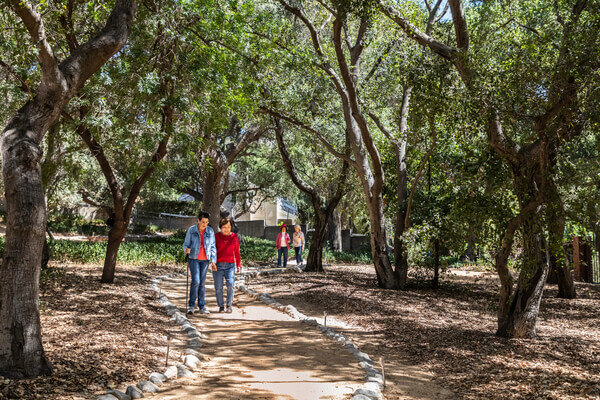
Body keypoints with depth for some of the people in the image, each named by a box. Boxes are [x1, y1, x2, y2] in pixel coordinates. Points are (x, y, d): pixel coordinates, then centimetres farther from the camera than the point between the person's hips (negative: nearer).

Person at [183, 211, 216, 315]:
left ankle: (202, 307, 10)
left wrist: (213, 260, -4)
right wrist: (187, 249, -21)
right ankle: (191, 305, 2)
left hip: (205, 260, 2)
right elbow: (186, 244, 2)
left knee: (202, 283, 5)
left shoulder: (210, 231, 1)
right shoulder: (191, 230, -4)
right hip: (193, 258, -2)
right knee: (196, 281, -13)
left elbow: (213, 247, 5)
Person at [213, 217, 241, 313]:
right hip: (218, 265, 0)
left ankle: (229, 306, -2)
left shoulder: (234, 237, 10)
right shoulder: (216, 236, 6)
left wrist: (239, 265, 9)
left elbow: (237, 252, 14)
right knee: (218, 287, -2)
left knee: (230, 285, -15)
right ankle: (221, 306, 12)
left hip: (230, 265, 0)